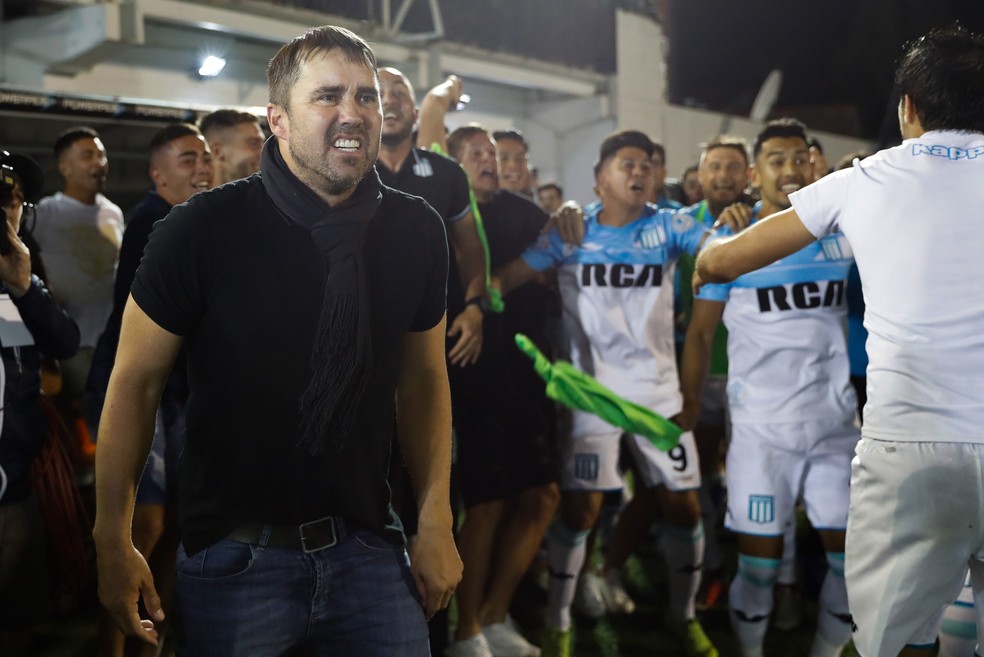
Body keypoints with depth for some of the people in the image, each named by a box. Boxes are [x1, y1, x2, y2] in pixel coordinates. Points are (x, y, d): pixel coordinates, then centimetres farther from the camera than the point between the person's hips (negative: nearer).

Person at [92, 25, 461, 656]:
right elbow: (135, 381, -6)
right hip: (237, 556, -3)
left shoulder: (418, 231, -2)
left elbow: (425, 378, 7)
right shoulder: (202, 229, -13)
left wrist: (436, 522, 1)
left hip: (368, 549, 3)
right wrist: (114, 544, -6)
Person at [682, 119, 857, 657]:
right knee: (759, 555, 3)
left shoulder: (845, 232, 4)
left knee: (853, 552, 6)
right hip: (760, 427, -3)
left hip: (836, 422, 3)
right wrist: (689, 402, -1)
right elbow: (700, 331, 1)